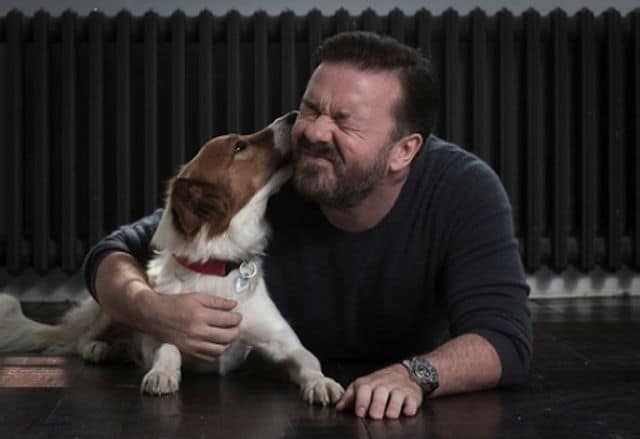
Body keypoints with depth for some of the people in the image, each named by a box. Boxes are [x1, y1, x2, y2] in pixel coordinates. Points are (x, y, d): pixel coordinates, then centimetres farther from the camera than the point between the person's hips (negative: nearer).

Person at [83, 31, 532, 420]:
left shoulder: (463, 191, -18)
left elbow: (506, 340, -25)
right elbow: (117, 254, -10)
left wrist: (415, 375, -44)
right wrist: (152, 310, -32)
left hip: (408, 417, 0)